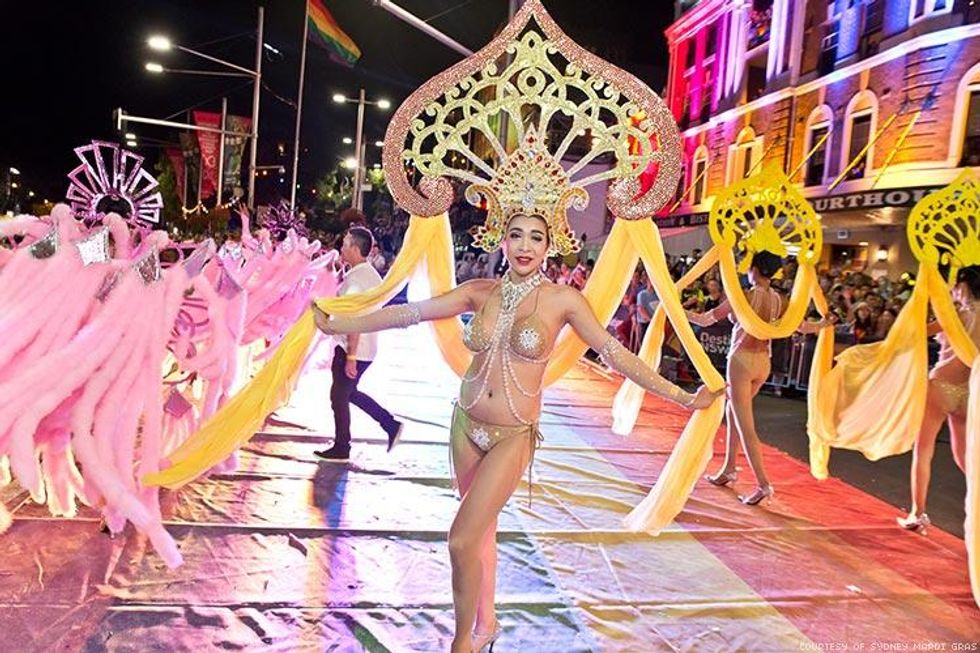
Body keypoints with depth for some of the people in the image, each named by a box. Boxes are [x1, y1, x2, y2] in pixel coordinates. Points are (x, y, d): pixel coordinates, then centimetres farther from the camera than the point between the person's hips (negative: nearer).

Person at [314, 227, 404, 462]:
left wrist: (351, 357, -23)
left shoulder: (355, 279, -19)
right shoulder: (373, 275, 10)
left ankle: (341, 449, 17)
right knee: (349, 392, 21)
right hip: (367, 348, 9)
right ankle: (391, 425, 18)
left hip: (353, 349, -9)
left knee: (339, 397, 5)